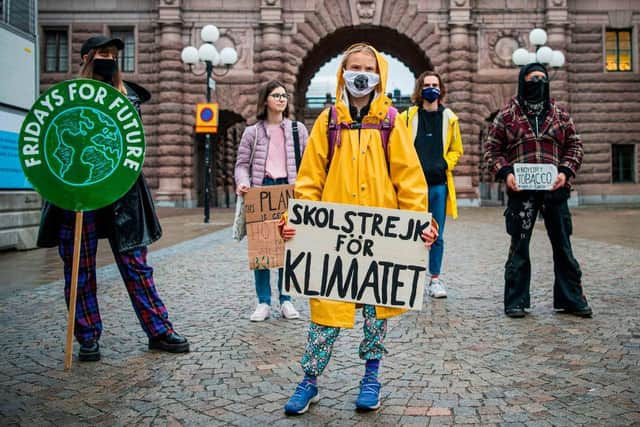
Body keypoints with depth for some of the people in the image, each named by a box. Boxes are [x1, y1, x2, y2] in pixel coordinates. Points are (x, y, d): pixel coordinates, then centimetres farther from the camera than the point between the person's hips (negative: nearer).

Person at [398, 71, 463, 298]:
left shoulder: (449, 118, 10)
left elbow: (456, 150, 16)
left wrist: (444, 165, -1)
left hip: (439, 183, 2)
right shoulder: (407, 116, 4)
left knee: (437, 235, 6)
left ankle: (435, 278, 18)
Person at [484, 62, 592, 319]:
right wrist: (505, 172, -10)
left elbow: (574, 145, 12)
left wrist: (566, 171, -4)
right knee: (519, 246, 4)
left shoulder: (560, 114, 11)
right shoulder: (507, 115, 5)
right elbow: (492, 149, 5)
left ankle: (571, 299, 21)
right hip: (520, 191, -2)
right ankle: (516, 300, 14)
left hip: (555, 189, 2)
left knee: (563, 245, 9)